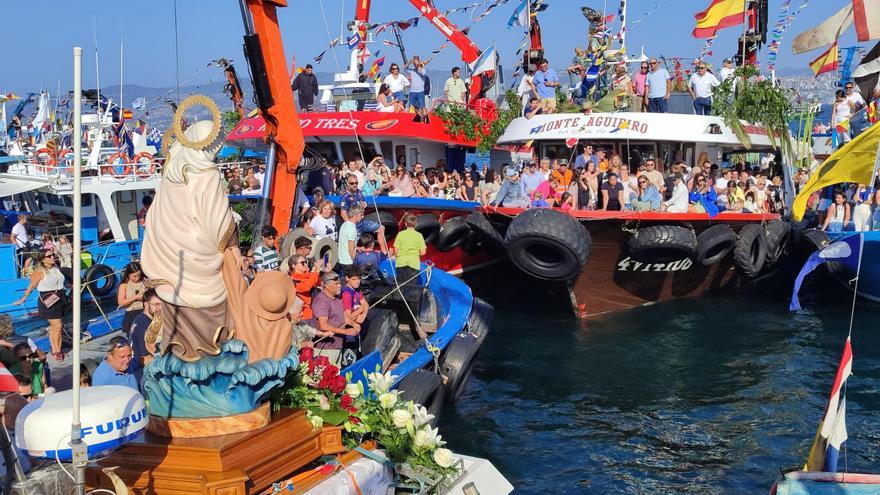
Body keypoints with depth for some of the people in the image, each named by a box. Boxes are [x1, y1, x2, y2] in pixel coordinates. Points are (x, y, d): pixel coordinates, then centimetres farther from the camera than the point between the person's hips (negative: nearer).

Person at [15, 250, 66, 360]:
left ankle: (54, 350, 20)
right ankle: (58, 352, -2)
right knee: (57, 326, -10)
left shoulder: (55, 268, 7)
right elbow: (31, 286, -9)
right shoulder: (40, 272, -14)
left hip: (60, 299, 7)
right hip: (49, 301, -7)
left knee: (54, 327, 13)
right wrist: (23, 299, -6)